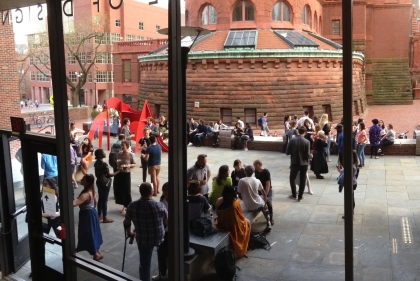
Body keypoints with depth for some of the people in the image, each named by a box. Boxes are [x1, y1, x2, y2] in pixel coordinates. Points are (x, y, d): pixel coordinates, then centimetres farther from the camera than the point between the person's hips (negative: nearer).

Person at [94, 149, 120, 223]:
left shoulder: (96, 163, 4)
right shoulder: (104, 164, -22)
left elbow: (96, 174, 13)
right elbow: (109, 175, -18)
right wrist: (118, 171, -12)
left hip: (99, 182, 8)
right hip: (105, 183, -8)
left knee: (100, 199, 17)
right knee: (105, 200, -1)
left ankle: (99, 215, 26)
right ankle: (104, 218, 6)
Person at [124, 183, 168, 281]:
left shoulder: (132, 206, -15)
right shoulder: (160, 206, -18)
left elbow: (126, 223, -2)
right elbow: (166, 223, -3)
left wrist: (129, 233, 19)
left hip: (142, 239, -1)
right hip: (159, 238, 1)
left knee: (145, 265, 15)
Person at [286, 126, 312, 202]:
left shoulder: (292, 140, -9)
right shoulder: (306, 142, -13)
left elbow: (287, 152, -5)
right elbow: (308, 155, -14)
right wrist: (311, 156, 9)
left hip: (295, 163, 1)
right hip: (304, 163, 0)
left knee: (292, 178, 19)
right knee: (302, 180, 12)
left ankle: (294, 195, 24)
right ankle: (300, 197, 17)